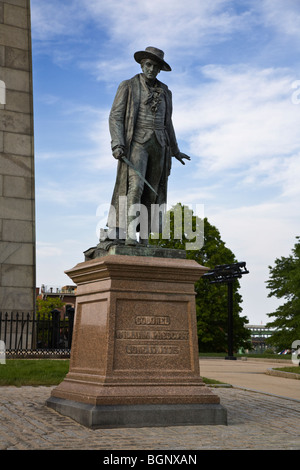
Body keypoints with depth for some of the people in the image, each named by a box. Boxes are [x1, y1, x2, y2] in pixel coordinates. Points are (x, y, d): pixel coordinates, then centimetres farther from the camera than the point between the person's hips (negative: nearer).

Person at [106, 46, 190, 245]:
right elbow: (116, 116, -4)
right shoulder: (128, 86, 2)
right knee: (135, 186, -22)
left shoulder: (164, 91, 15)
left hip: (158, 145, 4)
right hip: (137, 143, -4)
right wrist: (117, 144, -18)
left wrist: (175, 150, 26)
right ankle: (129, 234, -24)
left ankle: (145, 239, 4)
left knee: (152, 193, 1)